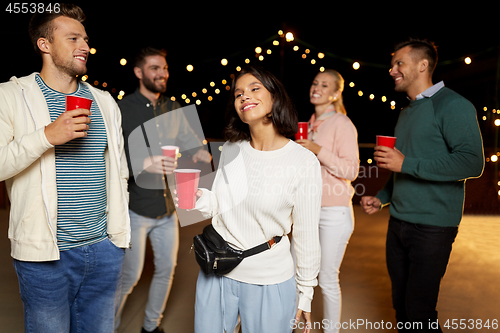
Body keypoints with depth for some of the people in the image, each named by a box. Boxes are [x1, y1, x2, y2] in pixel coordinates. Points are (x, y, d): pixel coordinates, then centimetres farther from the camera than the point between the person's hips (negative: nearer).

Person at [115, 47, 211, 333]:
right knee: (130, 275, 3)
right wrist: (144, 163, -33)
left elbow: (190, 140, 9)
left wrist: (201, 153, -14)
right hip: (136, 209, -5)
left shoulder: (174, 109, 8)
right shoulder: (123, 109, -9)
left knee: (167, 269, 14)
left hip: (168, 207, 6)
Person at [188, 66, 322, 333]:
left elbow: (306, 235, -8)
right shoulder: (231, 151, 1)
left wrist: (306, 294, 0)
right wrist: (193, 191, -13)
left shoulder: (303, 161, -14)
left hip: (268, 283, -4)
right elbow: (215, 209, 7)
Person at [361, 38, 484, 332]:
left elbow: (472, 162, -22)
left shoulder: (452, 105, -10)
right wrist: (382, 198, 13)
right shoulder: (407, 112, 16)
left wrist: (406, 163, -20)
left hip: (431, 227, -7)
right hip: (398, 223, 8)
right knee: (401, 304, 16)